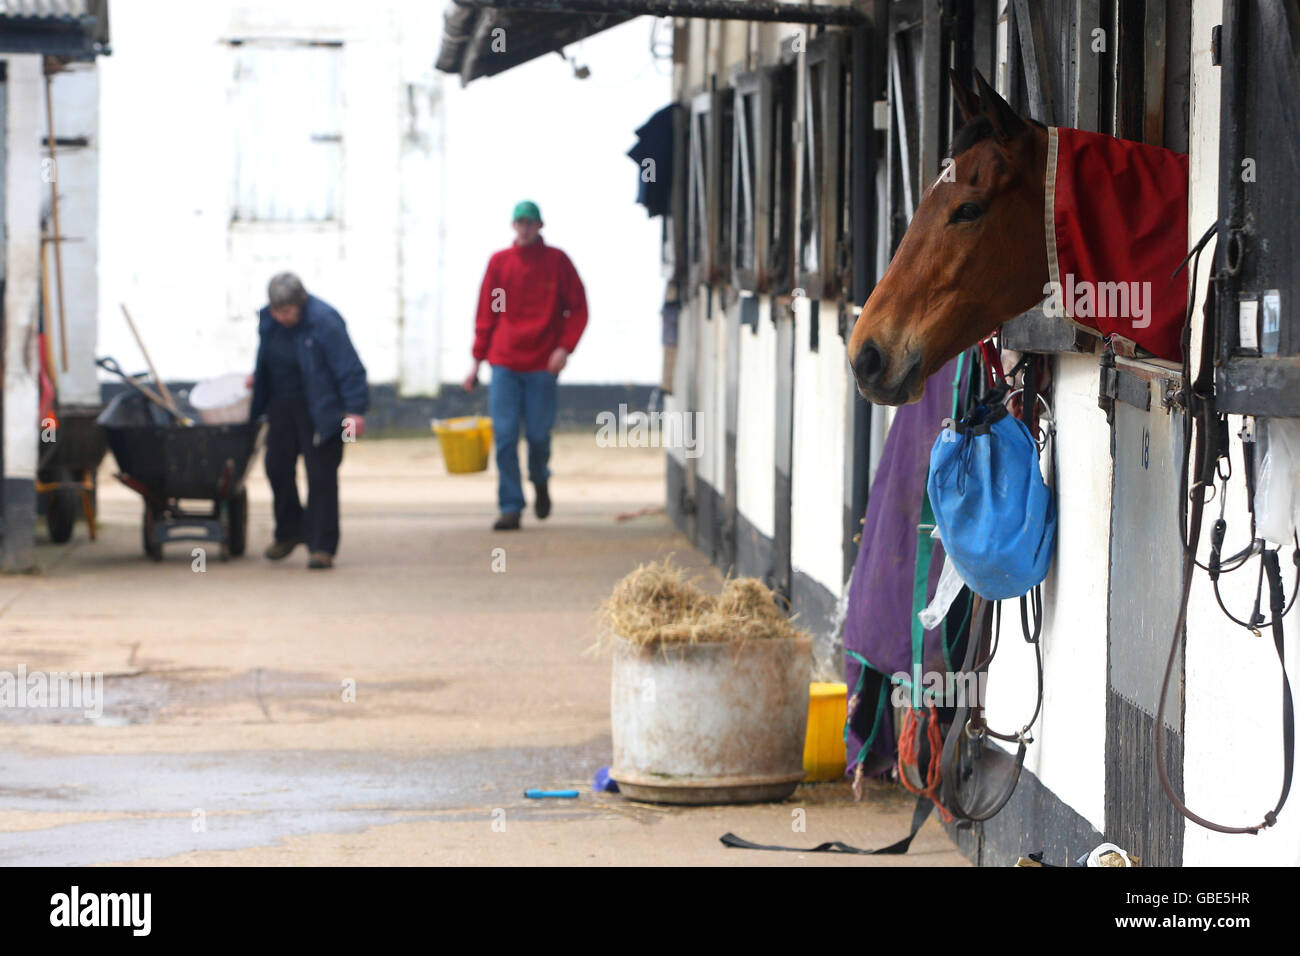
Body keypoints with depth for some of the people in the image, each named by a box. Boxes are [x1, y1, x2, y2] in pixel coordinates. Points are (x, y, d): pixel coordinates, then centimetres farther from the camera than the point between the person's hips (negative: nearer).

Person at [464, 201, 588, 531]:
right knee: (504, 436, -6)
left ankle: (540, 481, 31)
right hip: (504, 363, 1)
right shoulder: (499, 262, 8)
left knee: (538, 435, -1)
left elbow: (578, 309, 4)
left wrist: (564, 347, -9)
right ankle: (510, 507, -2)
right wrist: (477, 360, 8)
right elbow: (486, 314, 11)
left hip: (541, 366, -1)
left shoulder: (556, 261, 3)